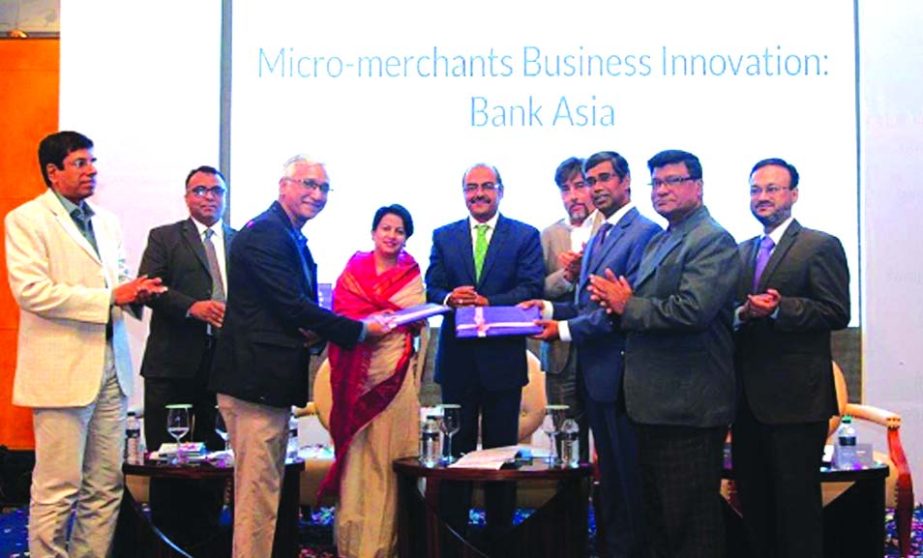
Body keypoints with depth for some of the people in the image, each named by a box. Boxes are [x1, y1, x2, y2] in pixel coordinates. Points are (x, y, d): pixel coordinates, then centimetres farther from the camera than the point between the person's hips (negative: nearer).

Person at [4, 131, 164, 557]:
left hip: (110, 365, 7)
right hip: (62, 368, -7)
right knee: (58, 489, -3)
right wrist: (110, 297, -16)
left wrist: (135, 292, -1)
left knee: (105, 488, 9)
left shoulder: (107, 222, 18)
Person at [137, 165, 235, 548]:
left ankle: (205, 538, 17)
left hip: (223, 362, 2)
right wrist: (192, 307, -19)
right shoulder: (164, 238, 7)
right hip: (173, 363, -2)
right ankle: (166, 538, 14)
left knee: (213, 455, 7)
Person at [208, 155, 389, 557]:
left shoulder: (293, 238, 19)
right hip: (255, 379, -10)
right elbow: (294, 306, -20)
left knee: (267, 489, 16)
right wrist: (361, 330, -13)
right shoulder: (264, 233, -13)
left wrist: (314, 333, -3)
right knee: (258, 492, -5)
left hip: (272, 381, 11)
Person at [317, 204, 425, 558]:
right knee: (354, 452, 0)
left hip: (394, 371, -1)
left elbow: (417, 322, 3)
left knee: (387, 454, -2)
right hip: (356, 371, 1)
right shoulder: (353, 270, 12)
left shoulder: (412, 275, 10)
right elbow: (341, 312, 4)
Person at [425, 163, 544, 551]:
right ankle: (453, 531, 18)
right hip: (457, 358, 2)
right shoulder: (443, 236, 10)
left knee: (501, 447, 7)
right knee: (456, 447, 8)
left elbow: (531, 289, -8)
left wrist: (487, 302, -21)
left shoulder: (525, 236, 2)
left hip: (503, 358, -2)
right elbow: (432, 288, 4)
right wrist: (449, 298, -19)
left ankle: (499, 532, 18)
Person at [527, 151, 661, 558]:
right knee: (609, 473, 18)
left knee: (625, 475, 1)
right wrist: (551, 309, 2)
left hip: (619, 373, -9)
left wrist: (566, 329, -19)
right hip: (594, 372, 9)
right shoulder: (600, 237, 17)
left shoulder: (644, 232, -13)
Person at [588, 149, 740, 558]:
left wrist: (627, 305, -14)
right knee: (657, 521, 19)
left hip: (689, 407, -10)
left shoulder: (712, 241, -12)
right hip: (656, 403, 10)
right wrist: (620, 302, 0)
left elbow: (692, 310, -26)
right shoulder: (658, 242, 18)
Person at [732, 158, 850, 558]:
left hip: (795, 399, -6)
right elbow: (729, 312, 15)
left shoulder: (821, 247, -3)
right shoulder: (741, 252, 17)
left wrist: (779, 308, -22)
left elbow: (837, 313, -11)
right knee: (753, 499, 14)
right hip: (749, 400, 7)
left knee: (796, 501, -1)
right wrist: (743, 313, -7)